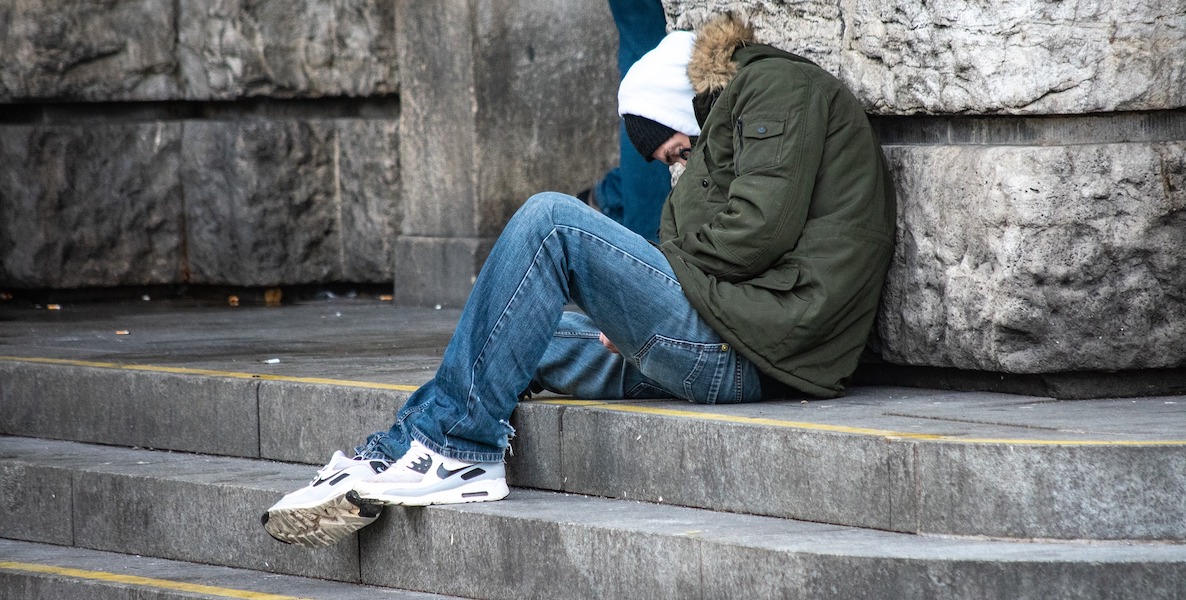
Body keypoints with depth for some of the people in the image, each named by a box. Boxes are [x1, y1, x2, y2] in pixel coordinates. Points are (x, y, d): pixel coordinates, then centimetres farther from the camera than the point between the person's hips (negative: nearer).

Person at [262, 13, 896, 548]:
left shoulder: (777, 84, 1)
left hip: (748, 349, -10)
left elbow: (762, 225, -14)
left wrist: (670, 265, -1)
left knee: (551, 219, -14)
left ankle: (456, 447, -12)